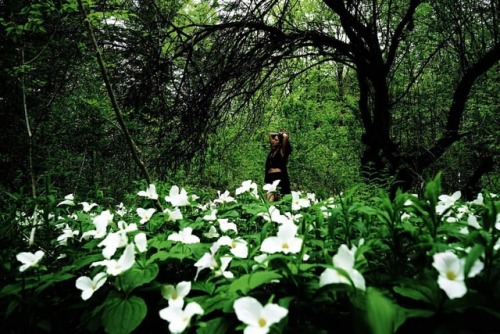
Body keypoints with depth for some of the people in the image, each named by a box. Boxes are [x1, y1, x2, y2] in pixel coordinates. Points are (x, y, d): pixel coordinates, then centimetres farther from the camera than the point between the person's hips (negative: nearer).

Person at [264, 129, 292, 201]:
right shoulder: (273, 149, 17)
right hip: (270, 177, 7)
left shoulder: (282, 151, -2)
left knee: (272, 200, -16)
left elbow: (285, 136, -16)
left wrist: (282, 134, 2)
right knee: (268, 199, -1)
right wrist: (278, 134, 19)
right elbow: (270, 134, 27)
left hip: (279, 177, -7)